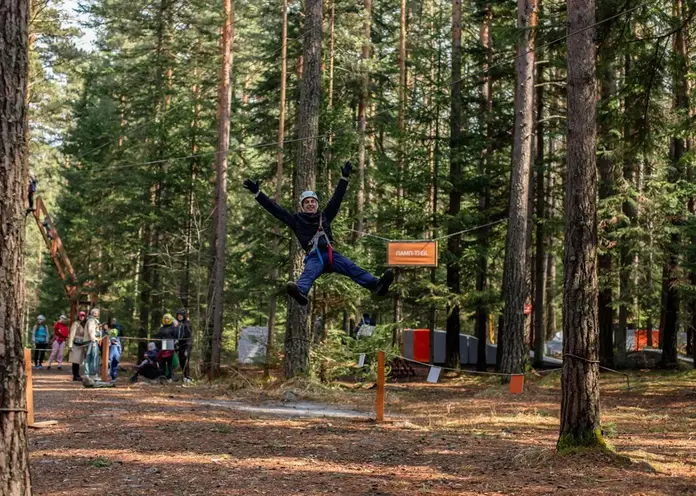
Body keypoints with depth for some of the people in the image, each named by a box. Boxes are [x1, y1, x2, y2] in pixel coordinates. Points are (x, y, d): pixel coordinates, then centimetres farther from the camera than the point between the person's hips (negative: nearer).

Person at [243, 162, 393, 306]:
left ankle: (377, 285, -41)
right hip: (313, 256, -4)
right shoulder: (296, 220, 17)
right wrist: (257, 193, 11)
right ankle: (301, 292, -70)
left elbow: (336, 198, 25)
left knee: (352, 268, -19)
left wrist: (344, 178, 23)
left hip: (331, 253, 4)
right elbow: (275, 209, 15)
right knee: (309, 273, -36)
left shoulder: (324, 216, 24)